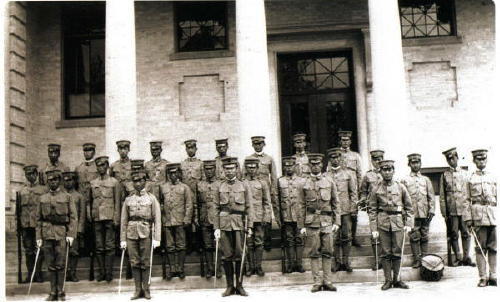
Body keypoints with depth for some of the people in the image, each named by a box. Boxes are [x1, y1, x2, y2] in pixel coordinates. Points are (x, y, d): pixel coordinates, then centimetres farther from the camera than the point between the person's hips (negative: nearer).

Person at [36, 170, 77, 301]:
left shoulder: (67, 197, 5)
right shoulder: (42, 198, 12)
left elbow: (73, 217, 0)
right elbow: (39, 219, 11)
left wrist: (71, 234, -9)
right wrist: (38, 236, 5)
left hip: (61, 234, -2)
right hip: (47, 235, 2)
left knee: (60, 265, -2)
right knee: (51, 265, 4)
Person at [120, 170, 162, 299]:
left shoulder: (151, 198, 5)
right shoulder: (128, 199, 11)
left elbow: (157, 220, 0)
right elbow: (123, 221, 10)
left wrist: (156, 238, -8)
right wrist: (123, 239, 4)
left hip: (146, 234, -2)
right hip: (131, 234, 2)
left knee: (145, 263, 2)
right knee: (134, 263, 4)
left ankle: (146, 289, 11)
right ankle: (138, 290, 12)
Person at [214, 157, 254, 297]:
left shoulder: (244, 186, 6)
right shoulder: (220, 187, 7)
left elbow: (249, 208, 4)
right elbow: (216, 209, 6)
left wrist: (249, 226, -3)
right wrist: (216, 227, -1)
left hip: (239, 225, 0)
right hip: (224, 225, 1)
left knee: (239, 255, 3)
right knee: (227, 256, 3)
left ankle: (239, 286, 13)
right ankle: (230, 286, 12)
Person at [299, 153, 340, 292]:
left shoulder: (329, 181, 9)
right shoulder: (304, 183, 4)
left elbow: (335, 203, 10)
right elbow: (301, 206, 5)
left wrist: (336, 222, 3)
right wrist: (302, 226, -1)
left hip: (327, 222, 1)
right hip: (311, 222, -1)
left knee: (327, 252, 3)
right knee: (314, 253, 1)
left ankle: (327, 282, 11)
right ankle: (317, 282, 8)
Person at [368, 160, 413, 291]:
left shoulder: (401, 187, 5)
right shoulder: (376, 189, 2)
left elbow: (409, 207, 9)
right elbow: (372, 210, 2)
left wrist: (409, 224, -1)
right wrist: (374, 229, -4)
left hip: (398, 223, 1)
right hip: (383, 223, -1)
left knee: (397, 253, 5)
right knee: (385, 253, 3)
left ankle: (397, 279, 16)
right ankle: (388, 280, 12)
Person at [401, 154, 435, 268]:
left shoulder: (426, 179, 12)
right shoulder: (405, 180, 5)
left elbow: (431, 196, 10)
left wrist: (431, 210, 0)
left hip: (424, 213, 2)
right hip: (412, 214, -2)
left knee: (425, 237, 7)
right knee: (414, 237, 0)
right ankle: (416, 259, 7)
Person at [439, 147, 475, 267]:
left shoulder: (465, 173, 9)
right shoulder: (444, 175, 5)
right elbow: (442, 196, 4)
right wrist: (444, 213, -1)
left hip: (464, 209, 1)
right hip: (451, 211, -1)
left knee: (466, 234, 2)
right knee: (454, 235, 3)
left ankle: (466, 257, 10)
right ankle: (458, 258, 12)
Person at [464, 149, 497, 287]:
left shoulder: (493, 177, 15)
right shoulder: (471, 179, 8)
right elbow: (467, 200, 5)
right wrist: (468, 218, -3)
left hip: (493, 215, 2)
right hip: (478, 215, -2)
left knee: (493, 248, 3)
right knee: (480, 247, -1)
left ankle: (493, 276, 9)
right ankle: (483, 277, 2)